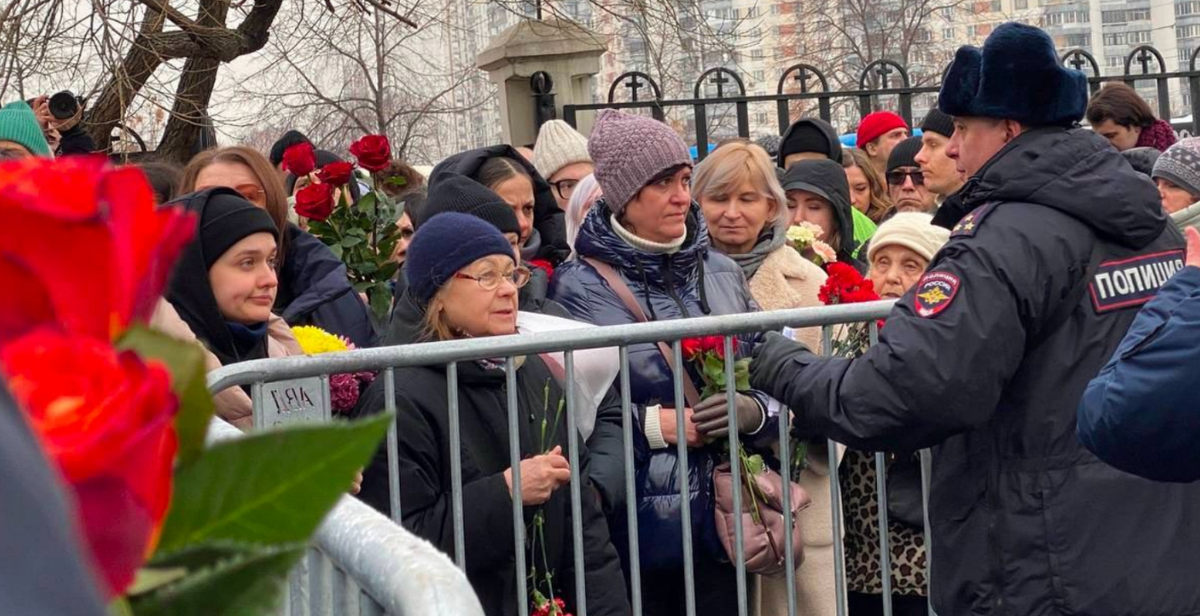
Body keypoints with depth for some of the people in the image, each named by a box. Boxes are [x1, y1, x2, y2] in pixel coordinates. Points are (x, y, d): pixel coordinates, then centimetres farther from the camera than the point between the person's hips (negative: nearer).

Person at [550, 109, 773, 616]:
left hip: (720, 519, 4)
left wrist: (754, 410, -10)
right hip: (632, 526, -4)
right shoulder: (578, 288, -7)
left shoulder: (722, 273, 8)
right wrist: (652, 424, -17)